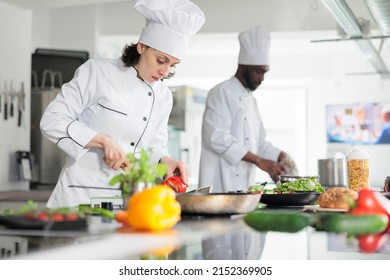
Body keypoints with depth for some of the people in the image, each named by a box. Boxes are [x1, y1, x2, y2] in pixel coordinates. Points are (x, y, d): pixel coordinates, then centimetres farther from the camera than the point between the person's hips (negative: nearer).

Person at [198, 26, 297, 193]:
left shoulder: (250, 99, 19)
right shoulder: (221, 93, -7)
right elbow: (218, 137, -19)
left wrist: (280, 156, 5)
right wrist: (260, 161, -21)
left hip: (245, 186, 8)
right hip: (221, 186, -8)